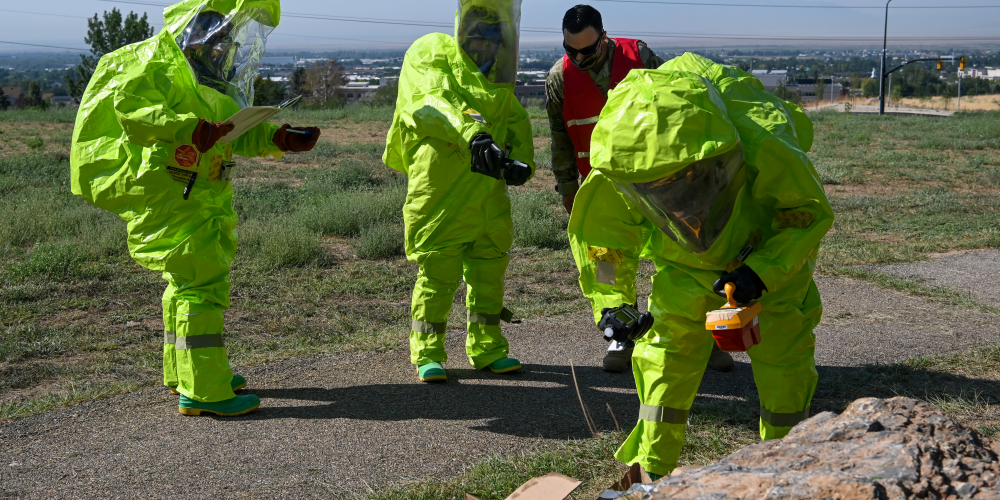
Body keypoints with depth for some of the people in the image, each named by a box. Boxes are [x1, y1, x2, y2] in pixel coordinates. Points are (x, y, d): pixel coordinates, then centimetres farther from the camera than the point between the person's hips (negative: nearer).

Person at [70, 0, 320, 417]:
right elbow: (129, 103, -26)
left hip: (201, 198, 11)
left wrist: (280, 140, 1)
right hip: (167, 195, -11)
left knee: (189, 280, 19)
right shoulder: (159, 60, -12)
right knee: (202, 281, -13)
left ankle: (182, 372, 34)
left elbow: (239, 134, 18)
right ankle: (202, 390, -11)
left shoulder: (214, 76, 18)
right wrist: (188, 129, -36)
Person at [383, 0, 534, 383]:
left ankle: (487, 348, 27)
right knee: (437, 271, -2)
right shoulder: (431, 54, -4)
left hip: (488, 196, 7)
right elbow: (431, 103, -23)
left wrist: (521, 162, -7)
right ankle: (427, 353, 11)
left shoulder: (497, 79, 17)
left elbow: (517, 123, 14)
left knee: (489, 268, 13)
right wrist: (474, 133, -39)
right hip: (439, 191, -6)